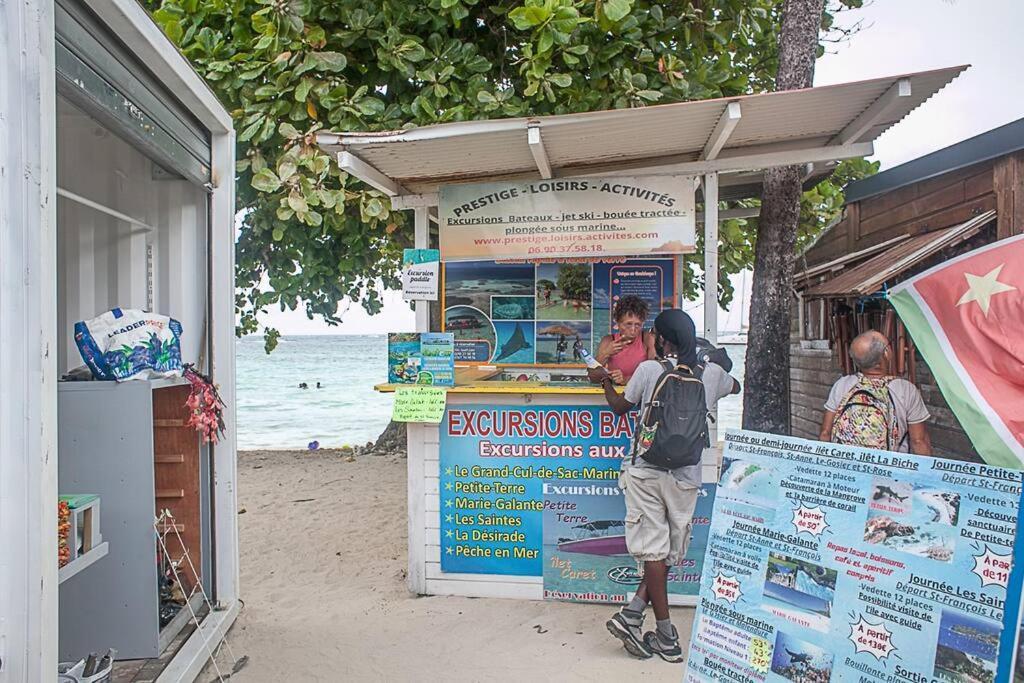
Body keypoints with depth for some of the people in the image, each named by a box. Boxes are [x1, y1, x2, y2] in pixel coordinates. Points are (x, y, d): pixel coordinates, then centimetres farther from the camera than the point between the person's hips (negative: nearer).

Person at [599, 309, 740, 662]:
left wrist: (606, 383, 29)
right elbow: (735, 387, 28)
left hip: (646, 471, -2)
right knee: (670, 552, 14)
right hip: (686, 477, 2)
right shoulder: (712, 374, 3)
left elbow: (619, 406, 10)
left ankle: (667, 639, 8)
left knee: (654, 550, 4)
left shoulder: (649, 369, -5)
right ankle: (632, 614, 7)